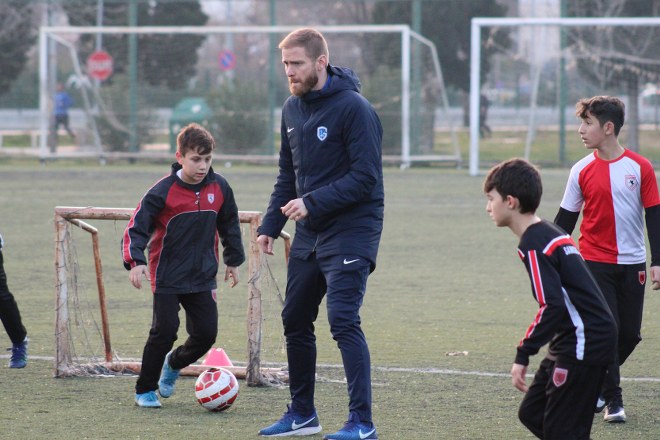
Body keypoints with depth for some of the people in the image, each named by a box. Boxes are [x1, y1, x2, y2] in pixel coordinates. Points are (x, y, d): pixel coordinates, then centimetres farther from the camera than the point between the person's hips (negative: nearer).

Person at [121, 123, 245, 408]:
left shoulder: (219, 188, 0)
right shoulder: (164, 191, -14)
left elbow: (229, 225, 17)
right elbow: (137, 227, -14)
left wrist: (233, 260, 22)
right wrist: (135, 261, -28)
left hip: (203, 277, 4)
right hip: (167, 277, -4)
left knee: (206, 333, 1)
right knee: (164, 332, -9)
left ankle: (174, 363, 32)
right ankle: (145, 390, 9)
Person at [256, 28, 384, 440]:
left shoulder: (354, 109, -15)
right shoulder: (292, 109, 10)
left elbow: (365, 178, -19)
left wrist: (312, 203, -24)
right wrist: (271, 225, 9)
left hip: (350, 232, -8)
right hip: (309, 235, 8)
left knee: (343, 320, -17)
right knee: (295, 321, 13)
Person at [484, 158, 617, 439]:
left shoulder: (533, 245, -16)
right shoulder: (551, 233, 14)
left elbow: (552, 308, -24)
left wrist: (523, 356, -20)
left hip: (584, 343, -10)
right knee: (532, 414, 15)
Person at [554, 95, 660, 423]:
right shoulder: (582, 171, -1)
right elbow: (565, 219, 6)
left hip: (631, 264, 1)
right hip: (595, 263, -1)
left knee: (630, 334, 4)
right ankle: (612, 400, 3)